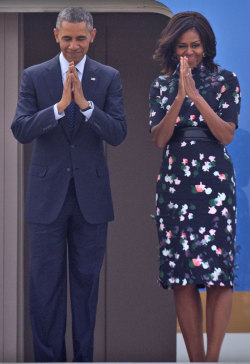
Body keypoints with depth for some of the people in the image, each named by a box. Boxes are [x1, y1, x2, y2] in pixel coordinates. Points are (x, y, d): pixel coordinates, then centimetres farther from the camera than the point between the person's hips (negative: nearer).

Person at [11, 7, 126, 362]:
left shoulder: (108, 77, 2)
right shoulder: (34, 76, 1)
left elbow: (118, 134, -7)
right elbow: (20, 130, -8)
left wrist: (85, 103, -19)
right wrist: (60, 106, -20)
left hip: (91, 194, 1)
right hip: (47, 193, 0)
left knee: (87, 280, 8)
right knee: (46, 283, 1)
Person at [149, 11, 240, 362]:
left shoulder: (225, 81, 5)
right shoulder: (161, 85, 11)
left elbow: (226, 135, -5)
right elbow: (159, 138, 0)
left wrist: (196, 95, -13)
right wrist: (179, 97, -12)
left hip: (214, 182, -2)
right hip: (174, 183, 2)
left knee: (218, 273, -9)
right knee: (181, 277, -2)